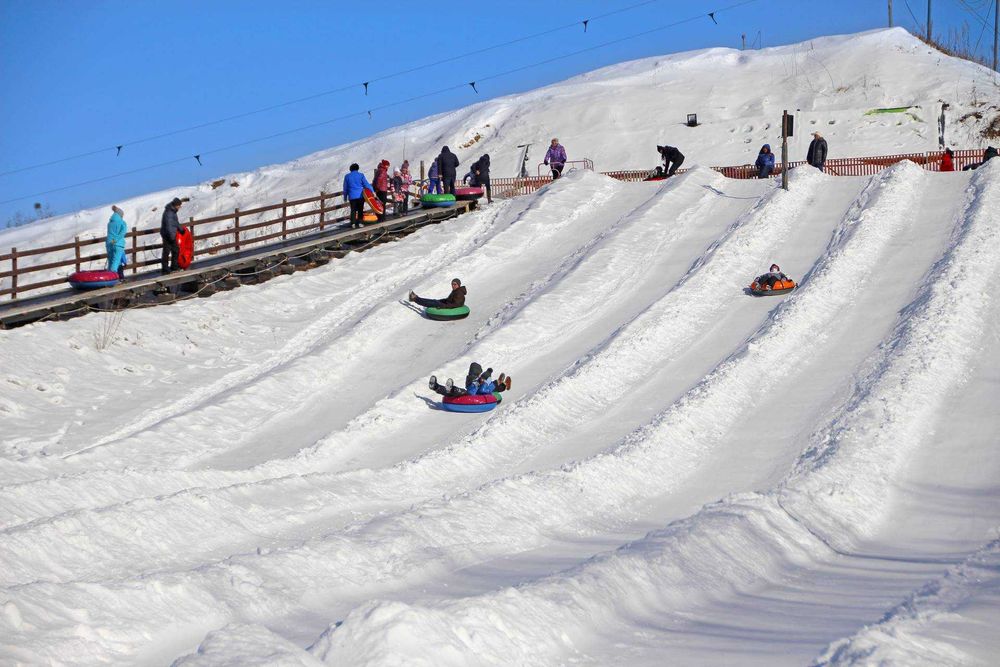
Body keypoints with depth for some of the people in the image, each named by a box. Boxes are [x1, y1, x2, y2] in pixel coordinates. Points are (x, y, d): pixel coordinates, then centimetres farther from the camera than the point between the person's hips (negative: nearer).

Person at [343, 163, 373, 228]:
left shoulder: (347, 176, 6)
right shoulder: (361, 175, -1)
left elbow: (345, 188, 11)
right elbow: (366, 185, -4)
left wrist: (345, 197, 19)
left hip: (352, 196, 1)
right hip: (360, 195, -1)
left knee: (353, 210, 5)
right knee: (360, 209, 9)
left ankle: (353, 223, -2)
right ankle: (360, 222, 5)